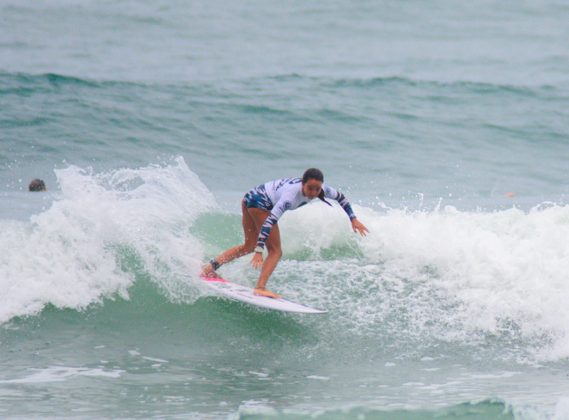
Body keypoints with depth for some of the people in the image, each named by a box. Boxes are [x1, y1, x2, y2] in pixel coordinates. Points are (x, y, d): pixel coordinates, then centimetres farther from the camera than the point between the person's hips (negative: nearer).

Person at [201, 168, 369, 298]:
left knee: (249, 246, 22)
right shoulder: (291, 194, -36)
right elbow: (269, 222, -41)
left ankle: (210, 267, 24)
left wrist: (353, 219, 5)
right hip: (260, 202, -9)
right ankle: (260, 288, -17)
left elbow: (341, 197, 7)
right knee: (275, 251, -11)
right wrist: (259, 252, -45)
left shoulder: (321, 189, -15)